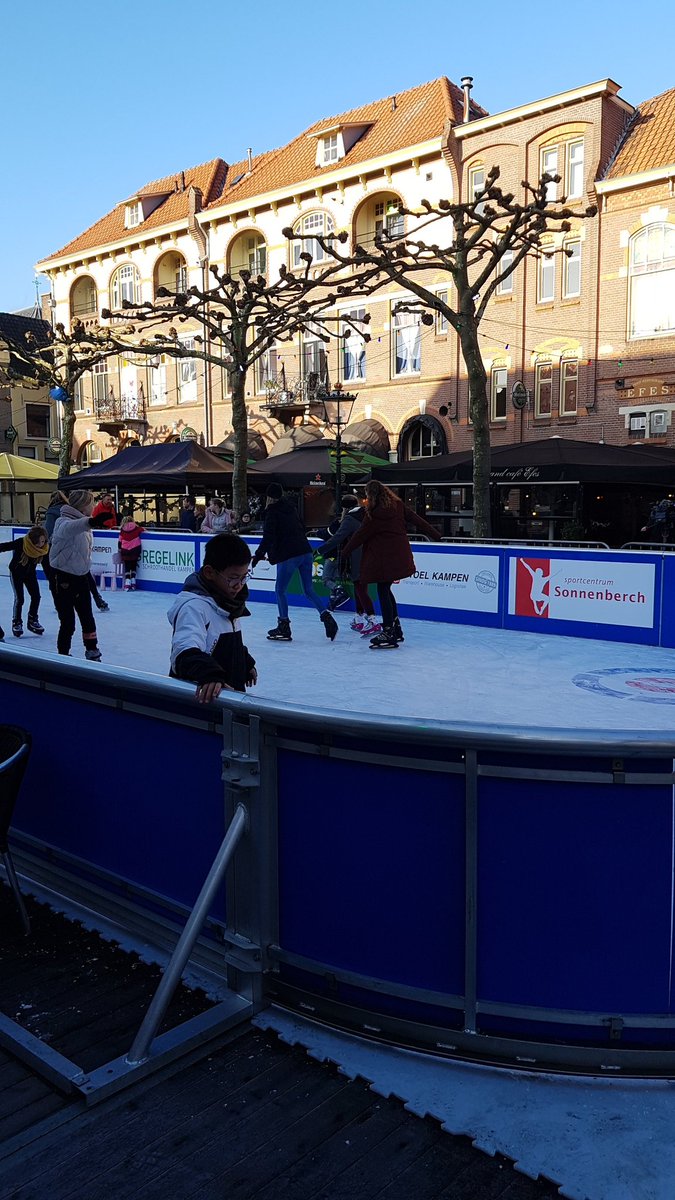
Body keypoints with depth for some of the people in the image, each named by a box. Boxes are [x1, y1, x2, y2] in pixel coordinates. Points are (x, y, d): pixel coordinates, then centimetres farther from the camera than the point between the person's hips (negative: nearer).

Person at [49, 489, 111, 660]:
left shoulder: (84, 523, 6)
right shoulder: (64, 522, -21)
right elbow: (69, 529, -47)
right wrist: (90, 521, -64)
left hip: (81, 577, 8)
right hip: (63, 579, -8)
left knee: (87, 619, 14)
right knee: (68, 622, -2)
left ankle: (92, 653, 27)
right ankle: (63, 656, 14)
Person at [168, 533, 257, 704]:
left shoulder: (230, 600, 9)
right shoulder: (193, 606, -21)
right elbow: (187, 650, -37)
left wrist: (246, 664, 36)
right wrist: (209, 675, -52)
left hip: (230, 692, 9)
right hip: (199, 696, -8)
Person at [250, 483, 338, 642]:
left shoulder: (272, 512, -5)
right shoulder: (291, 508, 16)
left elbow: (268, 537, -16)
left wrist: (259, 554, -16)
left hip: (288, 556, -7)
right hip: (305, 552, 7)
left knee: (280, 591, 8)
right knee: (309, 591, 11)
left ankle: (284, 627, 9)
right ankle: (327, 616, -5)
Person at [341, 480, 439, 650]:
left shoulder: (374, 513, -13)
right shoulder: (398, 505, 7)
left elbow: (361, 534, -7)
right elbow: (417, 520, 11)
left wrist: (345, 551, 3)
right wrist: (434, 534, 20)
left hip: (383, 558, -8)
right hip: (399, 556, 8)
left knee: (383, 591, -2)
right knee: (386, 589, 17)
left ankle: (388, 632, -2)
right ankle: (396, 627, 20)